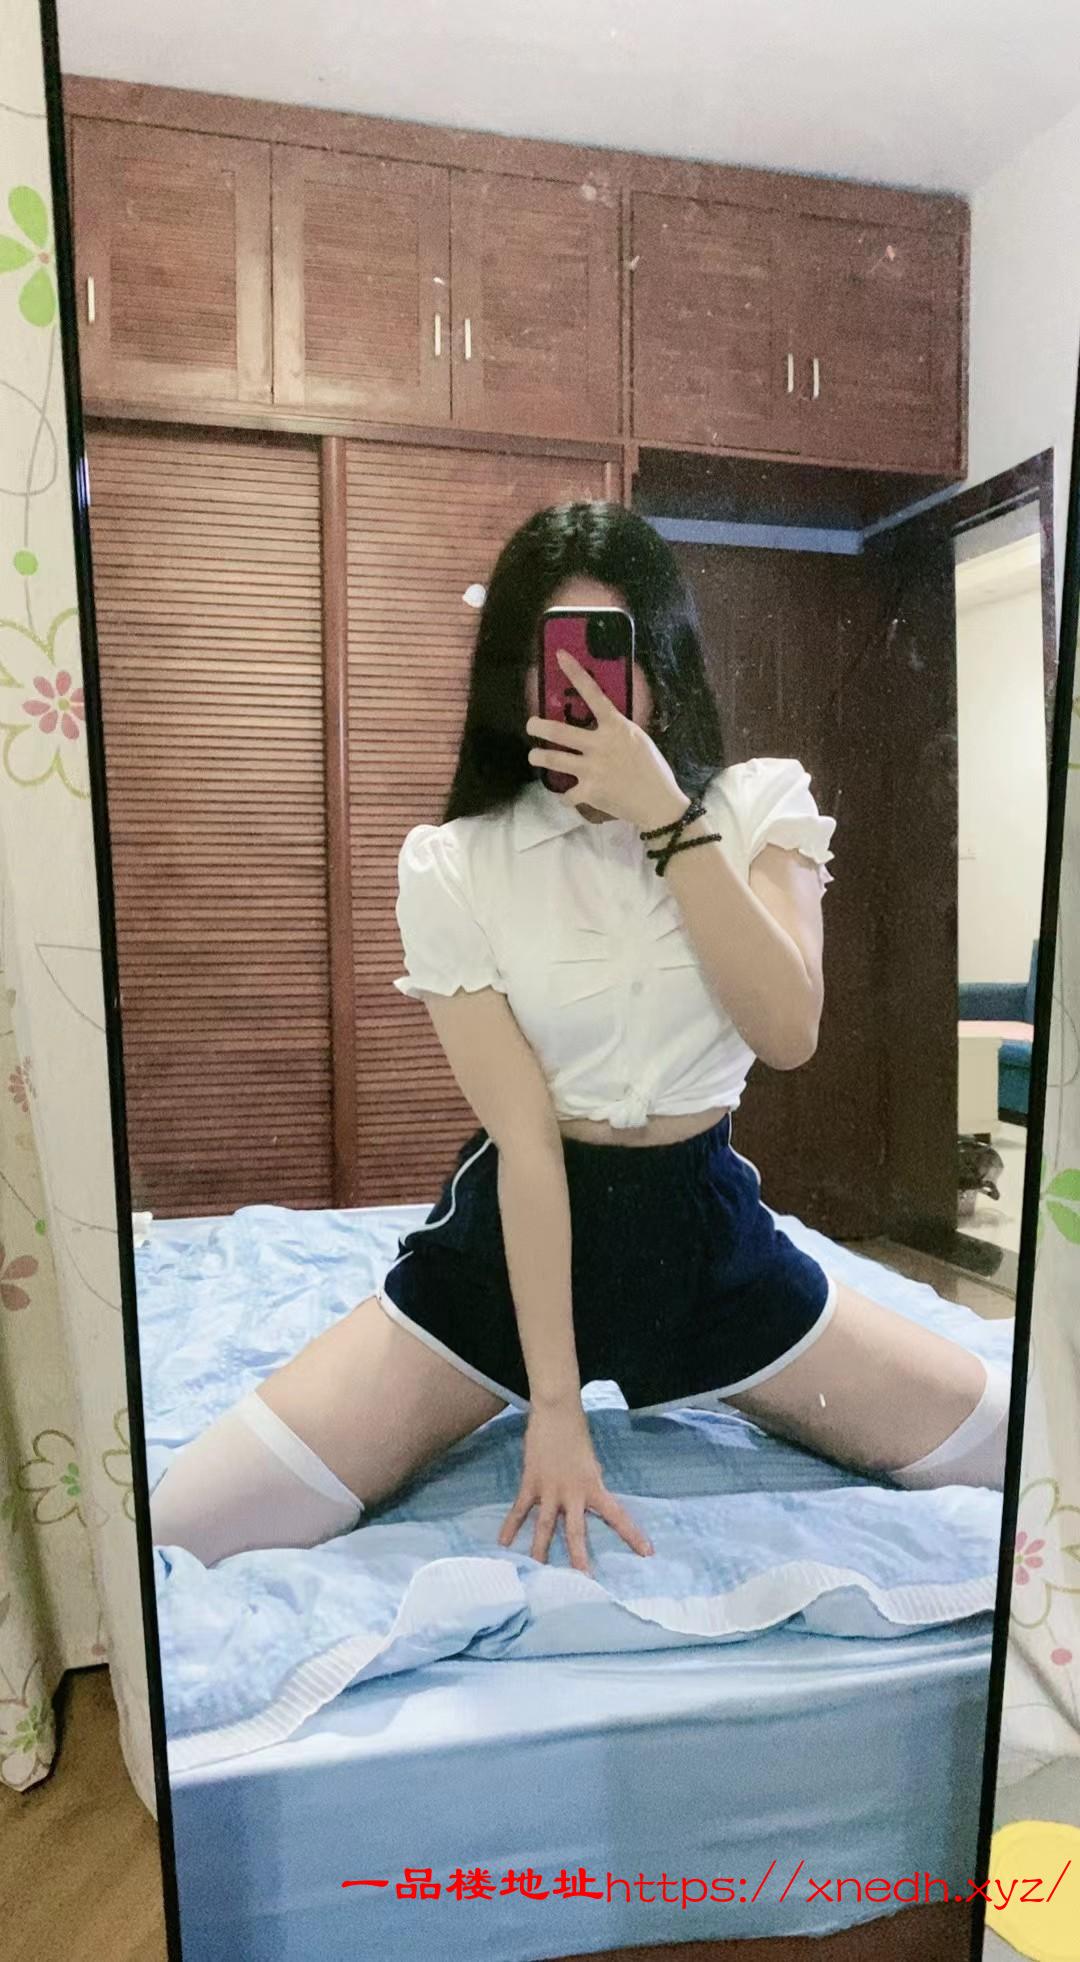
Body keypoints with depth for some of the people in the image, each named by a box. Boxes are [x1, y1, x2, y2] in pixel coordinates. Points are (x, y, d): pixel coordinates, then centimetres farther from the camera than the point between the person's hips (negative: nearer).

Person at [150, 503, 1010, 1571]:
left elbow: (788, 1032, -18)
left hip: (705, 1222, 3)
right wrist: (554, 1409, -16)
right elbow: (525, 1136, -15)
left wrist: (666, 818, -25)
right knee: (186, 1527, -16)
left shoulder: (760, 804, -3)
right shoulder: (451, 863, -10)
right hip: (513, 1236, -2)